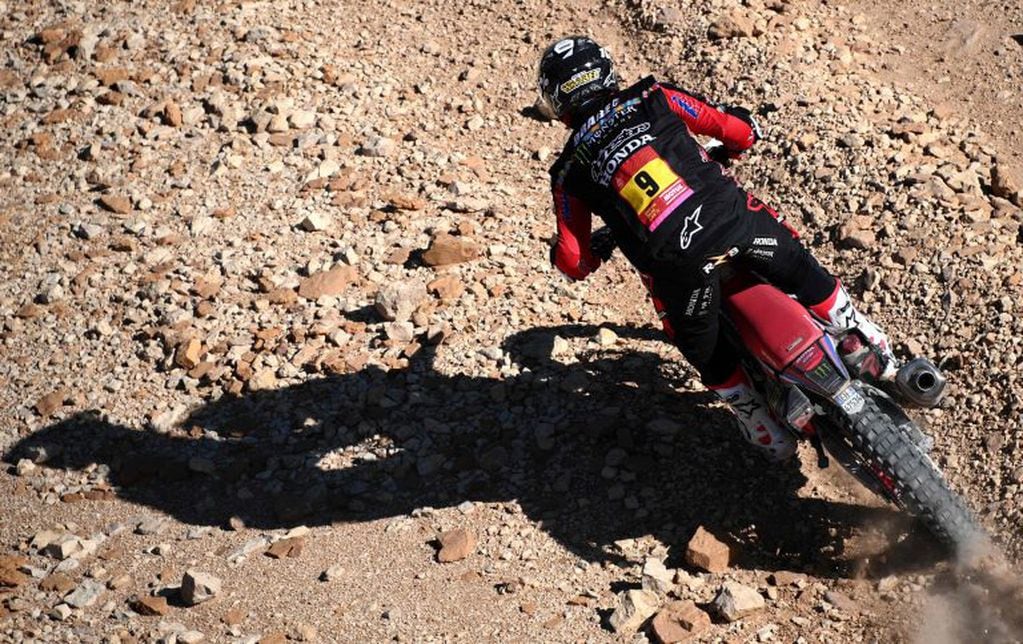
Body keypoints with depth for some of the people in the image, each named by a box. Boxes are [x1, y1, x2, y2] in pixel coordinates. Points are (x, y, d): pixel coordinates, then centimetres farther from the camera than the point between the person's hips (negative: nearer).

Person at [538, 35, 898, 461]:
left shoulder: (570, 173, 11)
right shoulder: (651, 98, 13)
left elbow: (572, 261, 9)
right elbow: (740, 130, 15)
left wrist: (601, 245, 32)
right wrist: (726, 150, 39)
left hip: (677, 262, -1)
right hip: (734, 217, 1)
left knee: (703, 349, 26)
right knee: (800, 270, 30)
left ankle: (768, 436, 36)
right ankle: (872, 349, 44)